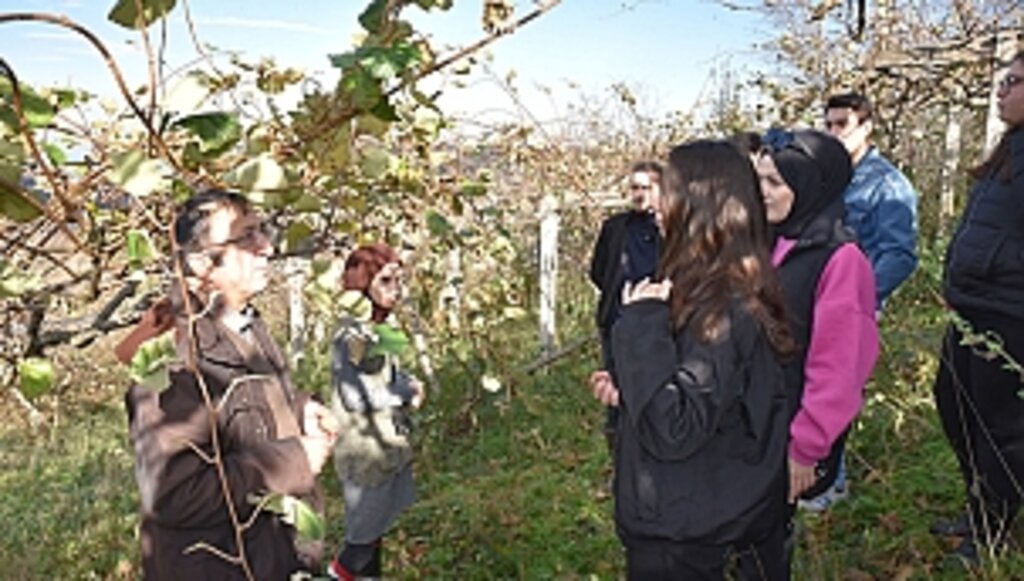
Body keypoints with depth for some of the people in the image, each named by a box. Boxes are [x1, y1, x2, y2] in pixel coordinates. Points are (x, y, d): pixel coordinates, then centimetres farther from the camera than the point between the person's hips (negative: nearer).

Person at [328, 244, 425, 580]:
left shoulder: (380, 331, 5)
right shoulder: (351, 337, -23)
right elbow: (358, 397, -27)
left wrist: (407, 385, -5)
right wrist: (406, 391, -15)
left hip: (387, 448, 8)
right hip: (365, 455, -8)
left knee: (375, 530, 20)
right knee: (363, 537, 6)